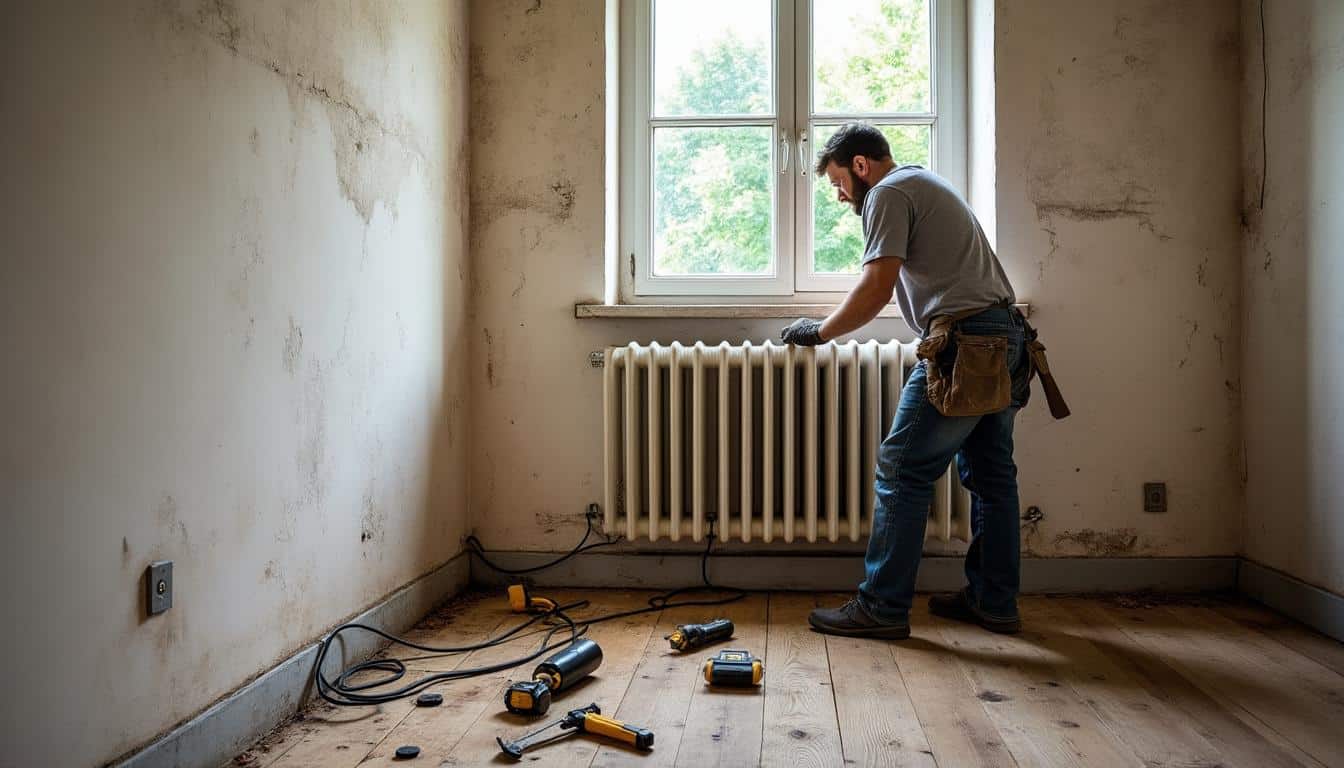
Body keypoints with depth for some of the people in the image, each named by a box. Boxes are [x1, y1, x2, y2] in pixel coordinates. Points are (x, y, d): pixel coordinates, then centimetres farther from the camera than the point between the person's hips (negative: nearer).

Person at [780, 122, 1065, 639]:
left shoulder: (888, 192, -3)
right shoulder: (928, 184, 28)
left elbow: (877, 288, -13)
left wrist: (820, 331, -3)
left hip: (964, 345, -10)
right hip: (1006, 342, 10)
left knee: (902, 473, -7)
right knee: (990, 475, 13)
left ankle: (882, 607, -2)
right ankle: (993, 602, 21)